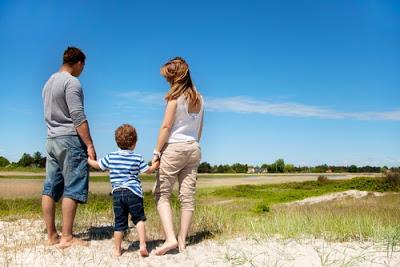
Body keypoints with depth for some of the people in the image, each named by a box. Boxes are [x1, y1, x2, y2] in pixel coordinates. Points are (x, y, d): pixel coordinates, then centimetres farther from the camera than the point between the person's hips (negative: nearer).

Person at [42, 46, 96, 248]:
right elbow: (78, 117, -16)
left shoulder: (49, 82, 19)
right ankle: (66, 237, -5)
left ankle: (51, 235, 12)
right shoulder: (72, 82, -8)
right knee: (72, 189, -6)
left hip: (51, 139, 9)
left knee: (50, 188, 6)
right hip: (70, 139, -9)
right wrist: (90, 145, -16)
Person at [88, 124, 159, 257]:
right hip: (133, 192, -2)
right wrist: (157, 164, 28)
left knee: (119, 222, 9)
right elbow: (149, 170, 9)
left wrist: (88, 159, 36)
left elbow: (97, 165, 17)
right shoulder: (137, 158, 1)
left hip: (117, 193, 2)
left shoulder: (111, 157, 6)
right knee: (139, 219, 7)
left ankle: (117, 250, 18)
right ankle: (142, 245, -3)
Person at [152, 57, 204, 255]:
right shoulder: (199, 98, 12)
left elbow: (166, 126, -12)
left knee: (162, 194, 1)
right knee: (188, 196, 6)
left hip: (174, 147, -6)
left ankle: (170, 238, -10)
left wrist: (156, 152, -7)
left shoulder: (175, 96, -8)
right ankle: (182, 241, 12)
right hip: (194, 149, 7)